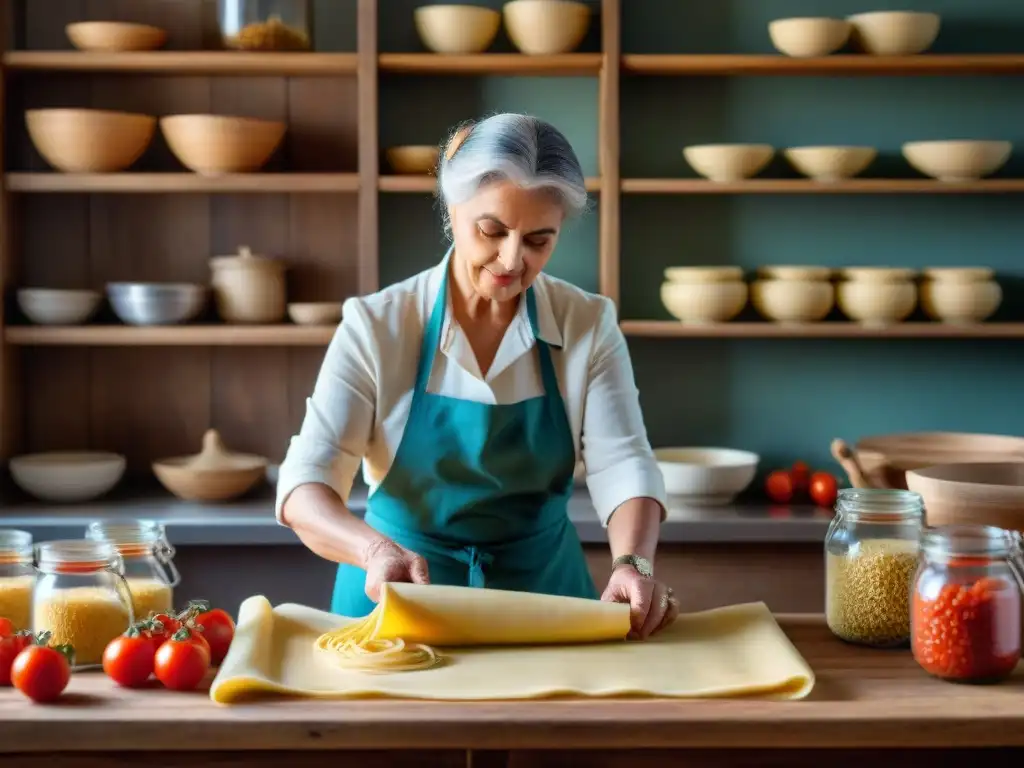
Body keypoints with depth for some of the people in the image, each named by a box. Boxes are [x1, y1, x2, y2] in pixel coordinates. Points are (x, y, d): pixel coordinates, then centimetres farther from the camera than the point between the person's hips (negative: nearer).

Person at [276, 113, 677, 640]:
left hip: (543, 592, 1)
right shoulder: (376, 325, -9)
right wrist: (378, 551, -34)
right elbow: (305, 483, -14)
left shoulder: (589, 325, -3)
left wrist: (633, 563, -29)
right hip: (397, 596, -1)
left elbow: (621, 464, -9)